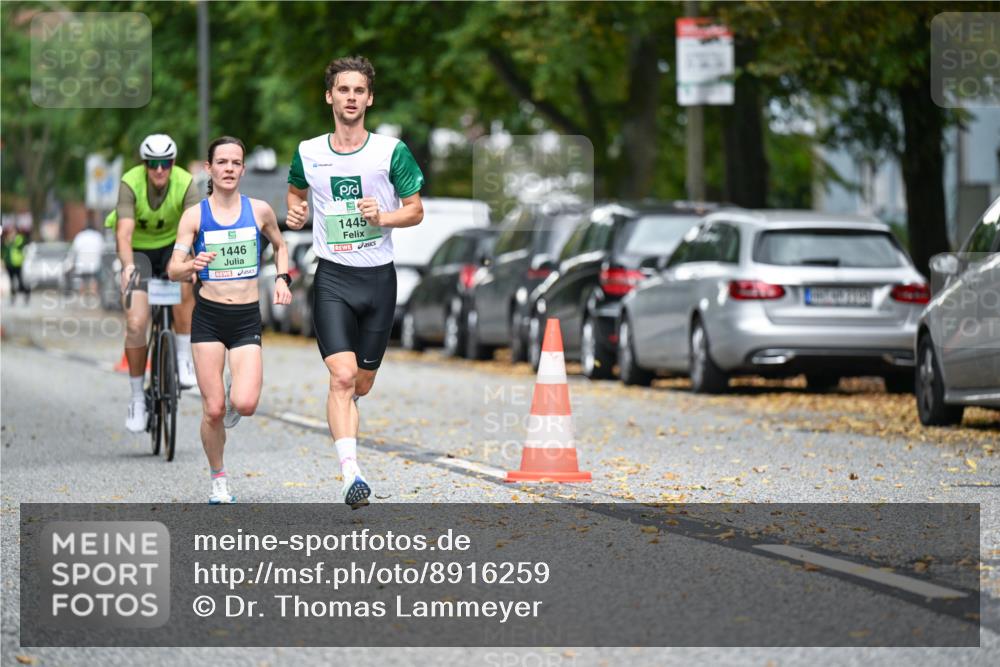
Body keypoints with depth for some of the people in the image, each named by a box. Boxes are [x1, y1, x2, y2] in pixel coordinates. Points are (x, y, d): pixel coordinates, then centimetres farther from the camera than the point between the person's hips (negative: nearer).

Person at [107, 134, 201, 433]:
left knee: (184, 285, -34)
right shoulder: (131, 183, -26)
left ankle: (184, 358, -18)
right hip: (139, 251, -1)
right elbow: (124, 232, -37)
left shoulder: (185, 184, -24)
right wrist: (128, 267, -54)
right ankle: (137, 398, 2)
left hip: (171, 246, 1)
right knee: (135, 324, -14)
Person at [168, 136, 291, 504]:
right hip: (208, 317, -1)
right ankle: (218, 480, 17)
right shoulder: (195, 215, -2)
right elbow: (173, 270, -7)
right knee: (213, 410, -4)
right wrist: (193, 265, -28)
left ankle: (235, 393, 21)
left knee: (245, 404, -17)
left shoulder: (259, 210, 2)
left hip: (247, 319, 1)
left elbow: (280, 246, 22)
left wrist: (282, 278, 4)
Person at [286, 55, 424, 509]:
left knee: (361, 384, 10)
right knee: (342, 375, -17)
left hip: (379, 277, 1)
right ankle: (352, 475, -23)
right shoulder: (308, 153, 3)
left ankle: (341, 422, 45)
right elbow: (295, 191, 23)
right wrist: (294, 213, 1)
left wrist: (383, 217, -16)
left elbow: (416, 211, 3)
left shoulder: (391, 151, -2)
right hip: (332, 279, -1)